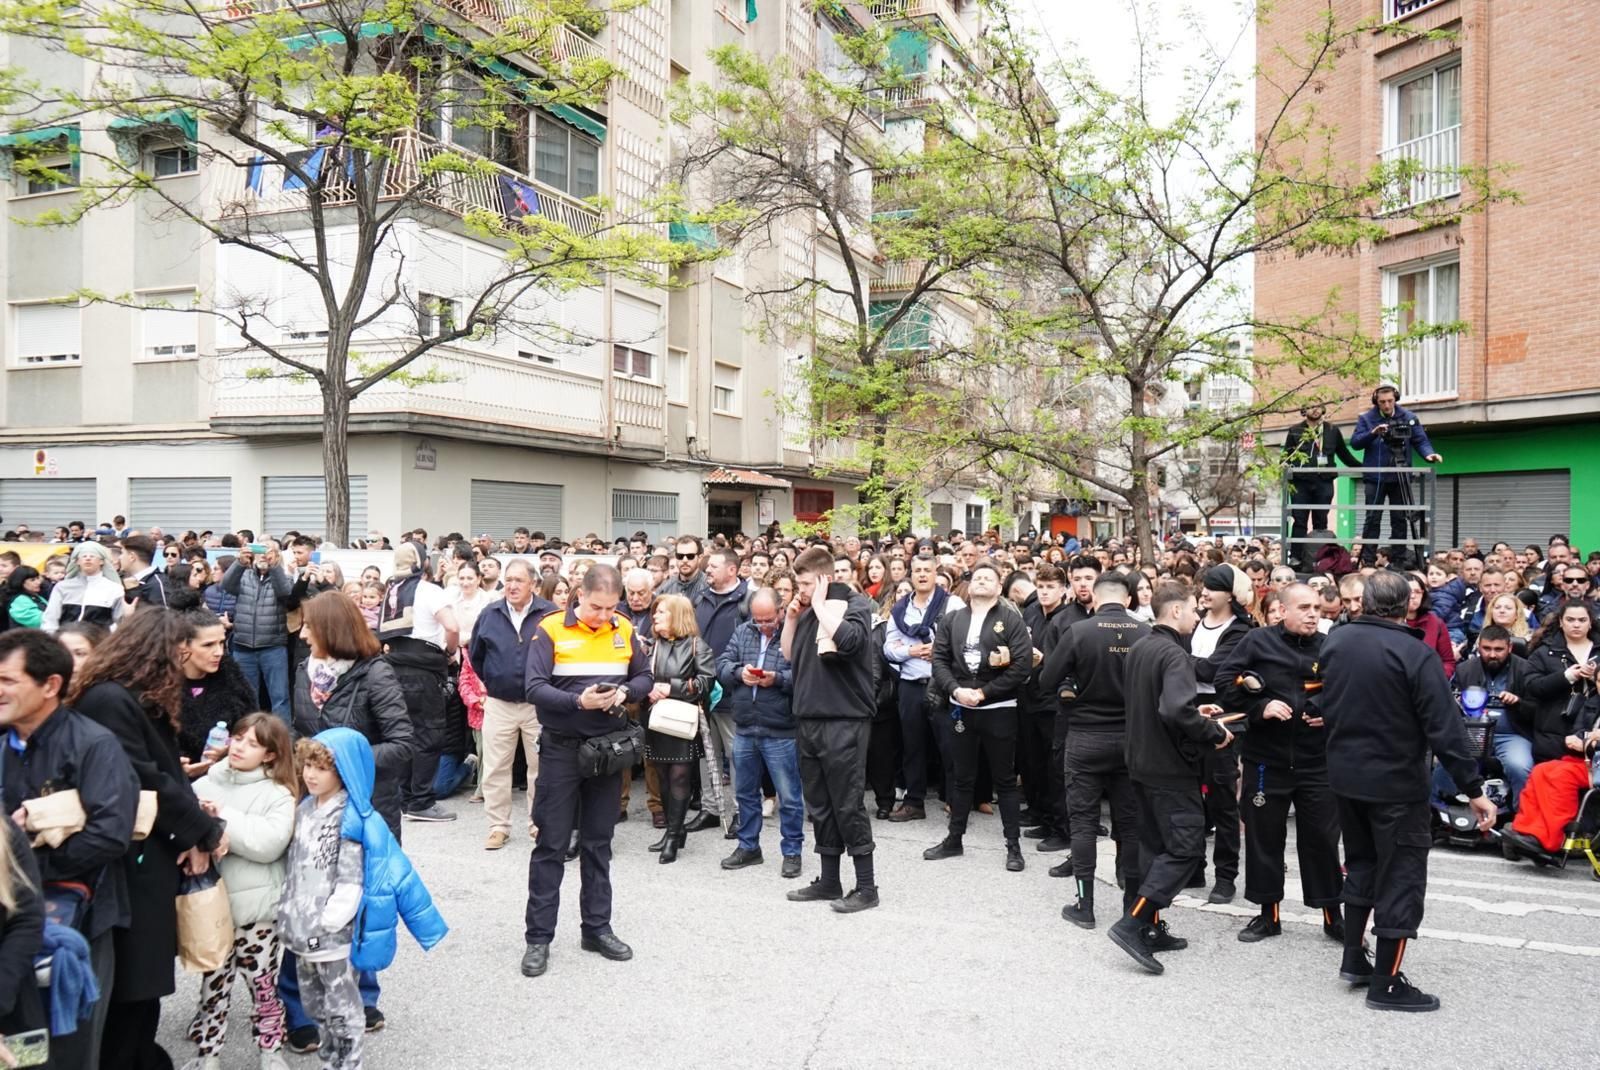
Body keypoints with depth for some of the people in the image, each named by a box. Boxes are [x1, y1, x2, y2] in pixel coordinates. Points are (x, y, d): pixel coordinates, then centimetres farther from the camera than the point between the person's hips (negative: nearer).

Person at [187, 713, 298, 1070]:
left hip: (257, 907, -2)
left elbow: (270, 843, -18)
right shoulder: (205, 784, 5)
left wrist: (223, 818, -19)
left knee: (263, 983, 8)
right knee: (214, 984, 11)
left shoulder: (278, 794, -5)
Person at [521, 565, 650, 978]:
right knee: (552, 843, 2)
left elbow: (644, 677, 10)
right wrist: (578, 700, -28)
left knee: (598, 842, 13)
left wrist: (625, 692, -12)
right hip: (562, 746, -4)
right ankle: (538, 937, 12)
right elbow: (534, 687, -15)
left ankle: (597, 928, 25)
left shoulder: (624, 630, 3)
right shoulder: (550, 630, -9)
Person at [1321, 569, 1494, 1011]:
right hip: (1396, 782, -6)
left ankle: (1353, 959, 29)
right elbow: (1445, 727, -19)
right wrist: (1473, 788, -14)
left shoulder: (1335, 640, -1)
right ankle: (1386, 983, 12)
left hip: (1344, 775, 6)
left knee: (1360, 862, 22)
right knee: (1400, 875, 5)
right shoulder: (1415, 654, -18)